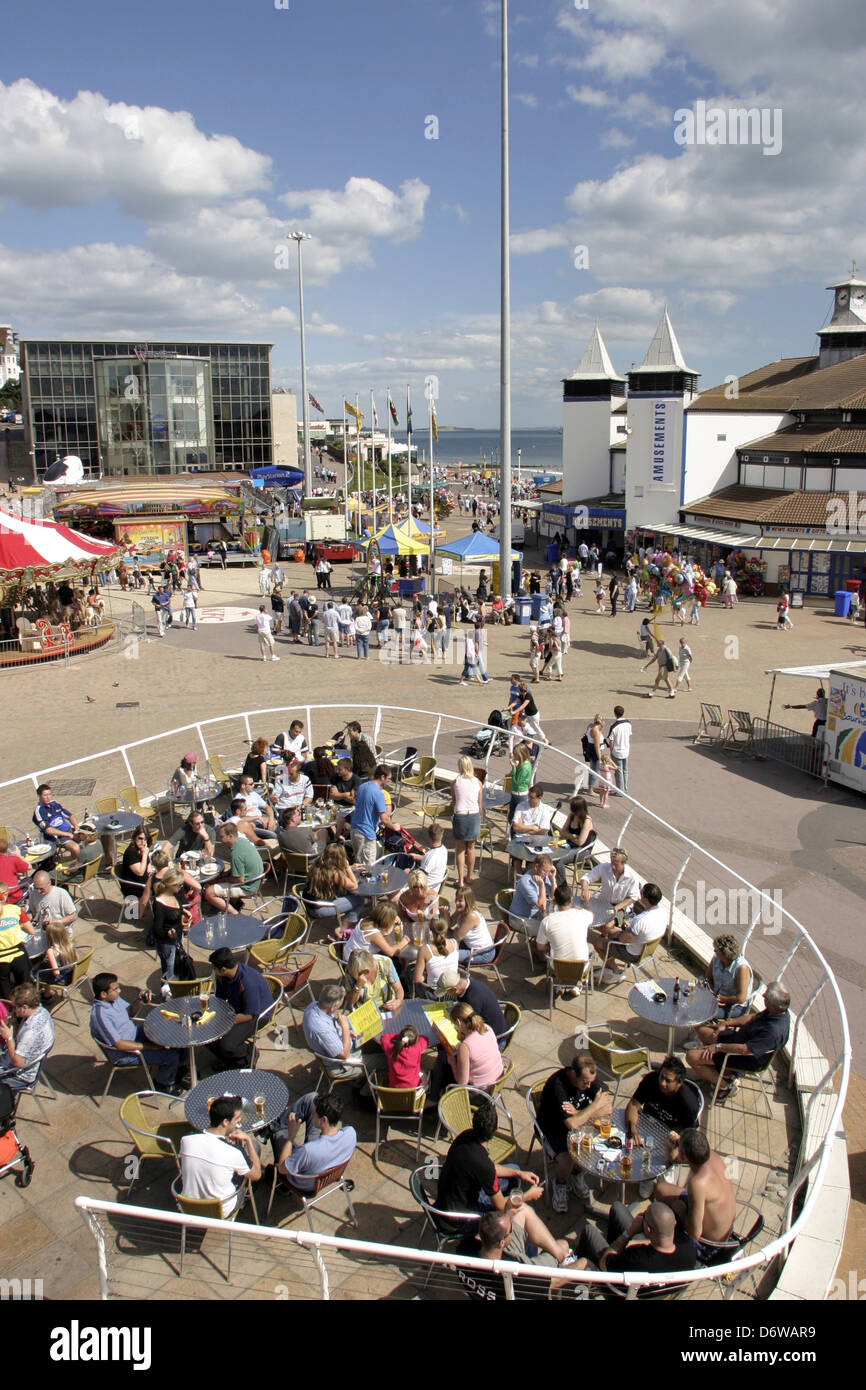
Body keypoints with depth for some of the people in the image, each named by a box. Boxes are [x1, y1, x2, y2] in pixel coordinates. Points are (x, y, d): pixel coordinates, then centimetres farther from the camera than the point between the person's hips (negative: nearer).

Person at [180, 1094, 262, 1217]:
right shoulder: (234, 1152, -29)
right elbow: (256, 1175, -9)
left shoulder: (186, 1140, -18)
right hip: (220, 1213, -4)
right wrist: (248, 1140, -3)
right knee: (253, 1143, 8)